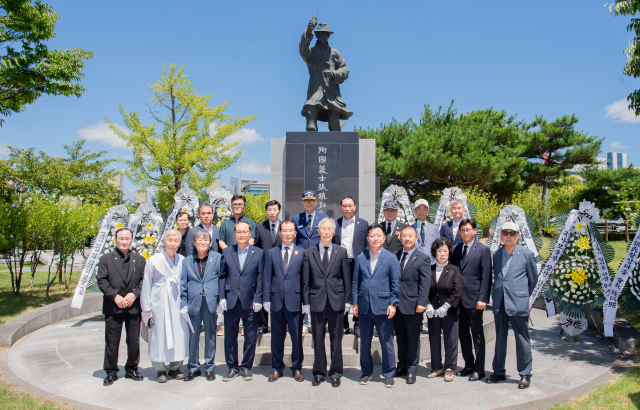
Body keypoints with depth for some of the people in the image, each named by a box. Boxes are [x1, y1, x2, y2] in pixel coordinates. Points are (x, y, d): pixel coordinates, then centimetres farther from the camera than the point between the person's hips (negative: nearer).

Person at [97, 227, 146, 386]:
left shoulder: (140, 259, 11)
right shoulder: (106, 259, 5)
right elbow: (101, 280, -3)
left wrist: (134, 294, -10)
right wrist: (115, 296, -13)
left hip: (134, 306, 2)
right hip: (113, 307, -1)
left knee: (134, 340, 7)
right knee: (112, 341, 4)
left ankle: (131, 369, 22)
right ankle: (111, 371, 18)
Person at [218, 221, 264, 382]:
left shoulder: (259, 253, 3)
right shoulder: (226, 252, 7)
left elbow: (260, 278, 1)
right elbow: (222, 276, 7)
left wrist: (258, 299, -6)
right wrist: (222, 298, -1)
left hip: (250, 302, -1)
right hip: (231, 302, 1)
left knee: (250, 337, 6)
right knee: (230, 336, 8)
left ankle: (246, 367, 21)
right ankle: (232, 367, 22)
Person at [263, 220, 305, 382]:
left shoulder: (302, 252, 4)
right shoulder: (271, 253, 9)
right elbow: (267, 277, 7)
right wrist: (266, 299, 0)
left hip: (295, 301, -1)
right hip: (276, 301, 2)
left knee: (297, 337, 5)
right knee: (277, 337, 9)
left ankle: (297, 368, 20)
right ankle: (277, 368, 23)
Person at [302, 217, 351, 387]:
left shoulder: (341, 252, 5)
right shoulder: (309, 252, 5)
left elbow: (346, 278, 6)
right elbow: (305, 280, 5)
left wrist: (347, 300, 2)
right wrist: (306, 301, 1)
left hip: (336, 300, 0)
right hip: (317, 300, 0)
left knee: (336, 338, 7)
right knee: (318, 338, 7)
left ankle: (335, 373, 19)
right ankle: (319, 372, 21)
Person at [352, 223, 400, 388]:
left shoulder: (391, 258, 1)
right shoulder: (360, 258, 9)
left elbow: (395, 283, -1)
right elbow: (355, 282, 11)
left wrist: (393, 303, -8)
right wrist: (355, 302, 6)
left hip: (383, 306, -3)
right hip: (364, 306, 3)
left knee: (386, 342, 3)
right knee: (364, 342, 11)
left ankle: (388, 374, 17)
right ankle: (366, 372, 26)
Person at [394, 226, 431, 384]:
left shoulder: (423, 258, -5)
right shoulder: (395, 256, 10)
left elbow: (425, 283, -10)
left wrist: (421, 303, -17)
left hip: (412, 305, -4)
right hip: (396, 304, 5)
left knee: (413, 338, 6)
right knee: (400, 337, 14)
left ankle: (411, 369, 17)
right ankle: (402, 366, 27)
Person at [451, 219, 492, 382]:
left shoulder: (483, 250, -5)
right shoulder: (457, 249, 11)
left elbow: (486, 276, -9)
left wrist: (482, 298, -15)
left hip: (474, 299, -6)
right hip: (459, 298, 6)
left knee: (477, 334, 4)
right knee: (463, 333, 13)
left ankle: (479, 369, 15)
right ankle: (468, 365, 26)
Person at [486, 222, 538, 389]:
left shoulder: (527, 254, -2)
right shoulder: (496, 254, 8)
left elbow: (533, 278, 7)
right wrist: (498, 293, 13)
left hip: (518, 303, -4)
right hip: (500, 303, 4)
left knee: (522, 339, 3)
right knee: (500, 338, 12)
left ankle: (525, 374, 15)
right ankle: (499, 372, 23)